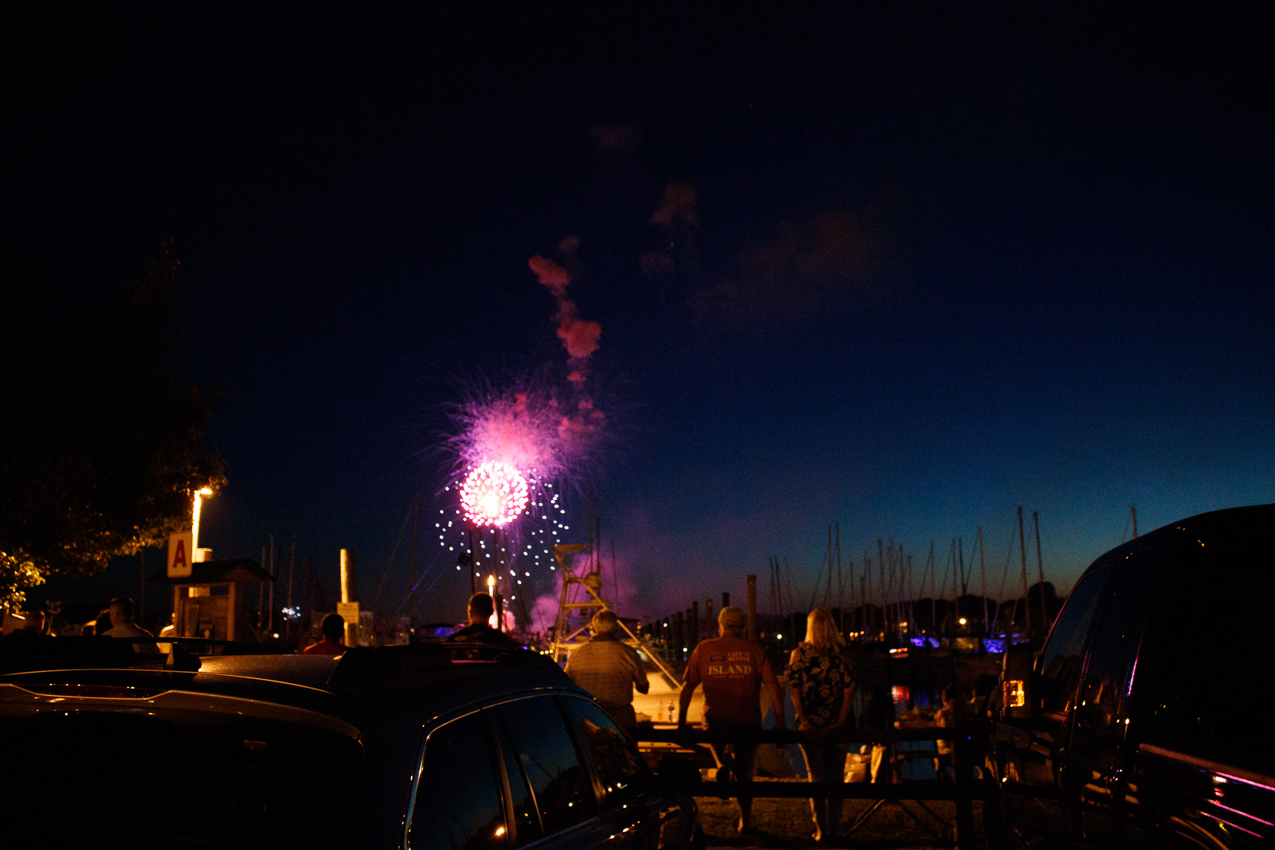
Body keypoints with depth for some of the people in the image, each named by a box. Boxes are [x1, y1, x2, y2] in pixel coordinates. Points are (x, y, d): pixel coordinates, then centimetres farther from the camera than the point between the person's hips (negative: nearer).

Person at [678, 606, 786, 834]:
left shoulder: (703, 650, 2)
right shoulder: (754, 650, 1)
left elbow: (687, 687, 2)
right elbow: (773, 686, -5)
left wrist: (681, 721, 8)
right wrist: (780, 720, -1)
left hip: (715, 720, -1)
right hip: (747, 721, 1)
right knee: (744, 773, 17)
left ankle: (723, 765, 5)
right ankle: (745, 820, 19)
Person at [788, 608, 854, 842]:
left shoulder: (799, 653, -3)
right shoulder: (842, 653, -1)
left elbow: (794, 689, -7)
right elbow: (849, 689, -5)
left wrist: (803, 721, -7)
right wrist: (840, 722, -4)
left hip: (810, 726, -1)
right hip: (836, 725, 1)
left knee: (816, 776, 8)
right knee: (835, 776, 12)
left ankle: (821, 827, 6)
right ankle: (834, 826, 15)